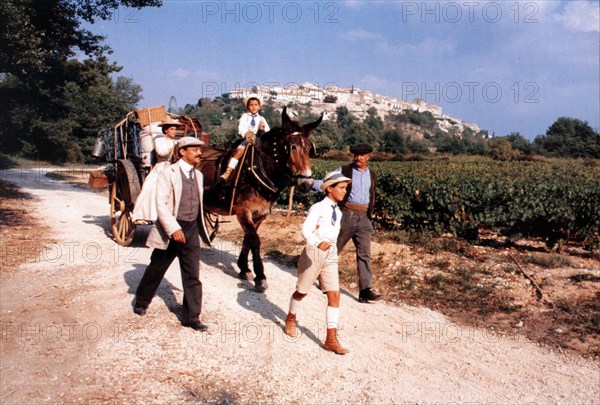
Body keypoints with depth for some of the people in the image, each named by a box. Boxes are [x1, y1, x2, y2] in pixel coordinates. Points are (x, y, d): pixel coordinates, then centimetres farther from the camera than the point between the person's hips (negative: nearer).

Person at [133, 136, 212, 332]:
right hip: (169, 230, -5)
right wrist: (173, 229, -27)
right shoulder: (168, 174, -11)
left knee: (192, 276, 3)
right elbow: (161, 204, -18)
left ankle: (191, 317, 12)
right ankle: (141, 302, 37)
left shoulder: (198, 175, 9)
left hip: (191, 230, 5)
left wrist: (201, 229, 16)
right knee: (156, 270, 13)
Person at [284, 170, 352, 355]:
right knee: (302, 291, 15)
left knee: (334, 296, -5)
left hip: (331, 256, 6)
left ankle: (331, 339, 0)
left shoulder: (338, 212, 8)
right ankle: (290, 319, 43)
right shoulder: (318, 208, -14)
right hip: (313, 253, -5)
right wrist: (318, 243, -43)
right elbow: (306, 230, -26)